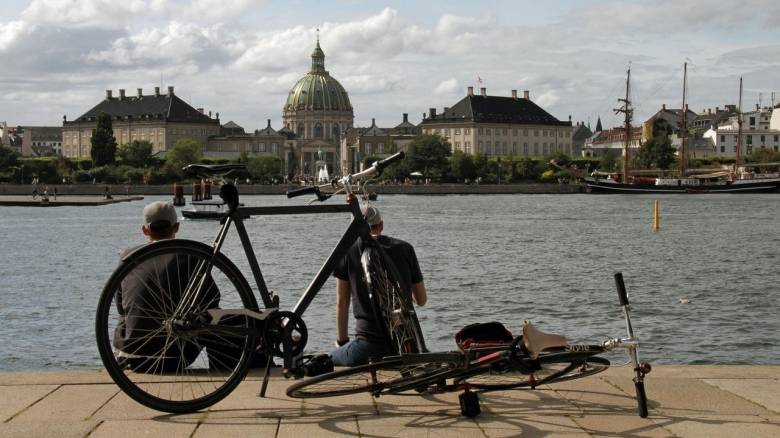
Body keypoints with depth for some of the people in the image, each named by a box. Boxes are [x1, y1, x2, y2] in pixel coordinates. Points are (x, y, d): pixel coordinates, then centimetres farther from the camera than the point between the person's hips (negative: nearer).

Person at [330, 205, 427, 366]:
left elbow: (342, 303, 7)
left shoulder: (348, 251, 2)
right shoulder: (405, 248, 8)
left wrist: (342, 340, 20)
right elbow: (421, 300, 15)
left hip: (368, 344, -4)